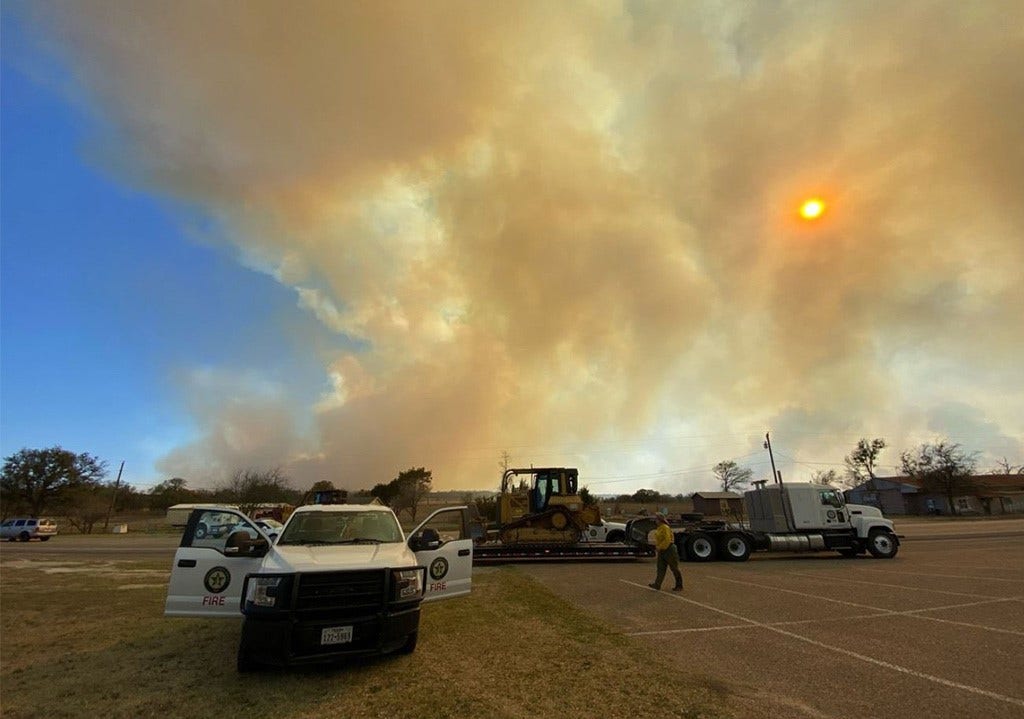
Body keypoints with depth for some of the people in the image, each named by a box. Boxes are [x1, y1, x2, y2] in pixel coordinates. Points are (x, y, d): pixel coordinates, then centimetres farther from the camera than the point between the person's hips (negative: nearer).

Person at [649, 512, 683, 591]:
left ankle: (679, 586, 11)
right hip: (661, 550, 9)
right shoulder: (658, 528, 12)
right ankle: (657, 585, 7)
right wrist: (656, 546, 11)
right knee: (661, 568, 7)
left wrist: (660, 547, -20)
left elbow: (667, 539, -25)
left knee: (674, 568, 2)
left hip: (668, 550, -9)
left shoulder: (665, 528, -17)